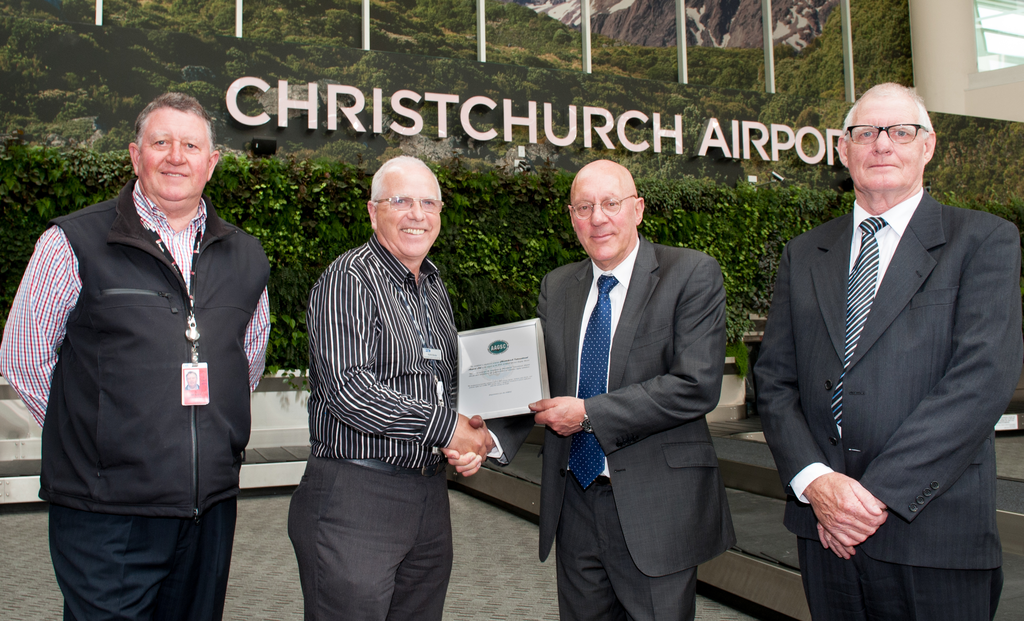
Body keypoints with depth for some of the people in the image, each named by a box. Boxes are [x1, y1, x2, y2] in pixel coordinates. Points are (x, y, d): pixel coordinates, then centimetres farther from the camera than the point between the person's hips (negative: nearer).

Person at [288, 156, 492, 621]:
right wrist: (446, 426, -15)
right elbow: (349, 391, -21)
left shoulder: (435, 286, 15)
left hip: (430, 493, 8)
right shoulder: (349, 278, -11)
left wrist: (471, 441, 3)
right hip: (355, 497, -7)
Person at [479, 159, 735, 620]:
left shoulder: (692, 274, -8)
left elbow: (697, 386, -18)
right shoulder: (556, 287, 9)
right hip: (573, 502, 5)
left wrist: (589, 413, -17)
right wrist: (492, 437, -15)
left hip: (655, 508, -4)